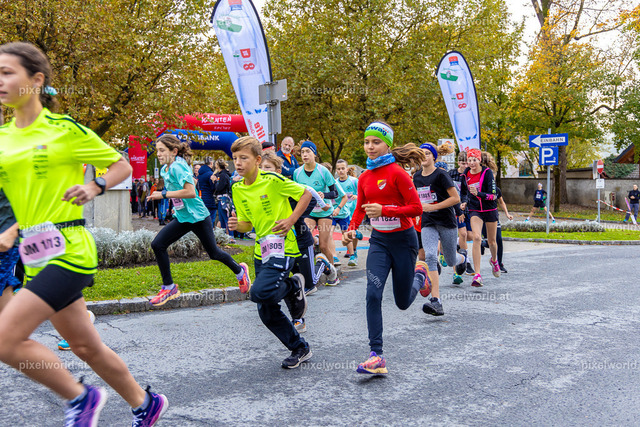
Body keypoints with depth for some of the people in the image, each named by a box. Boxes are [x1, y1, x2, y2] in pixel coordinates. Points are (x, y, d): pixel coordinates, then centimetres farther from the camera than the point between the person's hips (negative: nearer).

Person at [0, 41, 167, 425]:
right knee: (86, 346, 14)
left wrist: (93, 187, -13)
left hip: (69, 250, -7)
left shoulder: (64, 129, -6)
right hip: (38, 256, 7)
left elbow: (122, 165, 3)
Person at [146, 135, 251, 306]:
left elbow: (190, 192, -32)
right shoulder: (165, 169, 7)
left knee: (214, 253, 6)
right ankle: (169, 288, 5)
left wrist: (164, 194, -27)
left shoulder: (177, 167, -21)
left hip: (198, 217, -8)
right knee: (157, 244, -6)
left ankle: (240, 270, 35)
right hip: (182, 218, 9)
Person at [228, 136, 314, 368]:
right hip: (261, 251, 7)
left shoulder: (273, 180, -13)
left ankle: (294, 286, 5)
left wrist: (291, 220, -14)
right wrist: (237, 225, -9)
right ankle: (300, 348, 25)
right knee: (267, 313, 7)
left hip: (282, 248, -7)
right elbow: (248, 224, 13)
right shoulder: (237, 189, 7)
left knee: (260, 292, -26)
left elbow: (306, 194, -5)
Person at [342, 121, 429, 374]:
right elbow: (360, 209, 16)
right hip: (379, 241, 4)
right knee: (373, 294, -15)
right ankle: (376, 356, -13)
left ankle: (419, 274, 44)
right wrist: (351, 230, -2)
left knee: (403, 303, 10)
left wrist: (384, 210, -26)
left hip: (403, 240, -4)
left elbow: (416, 208, -17)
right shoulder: (364, 178, 4)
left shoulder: (397, 173, -14)